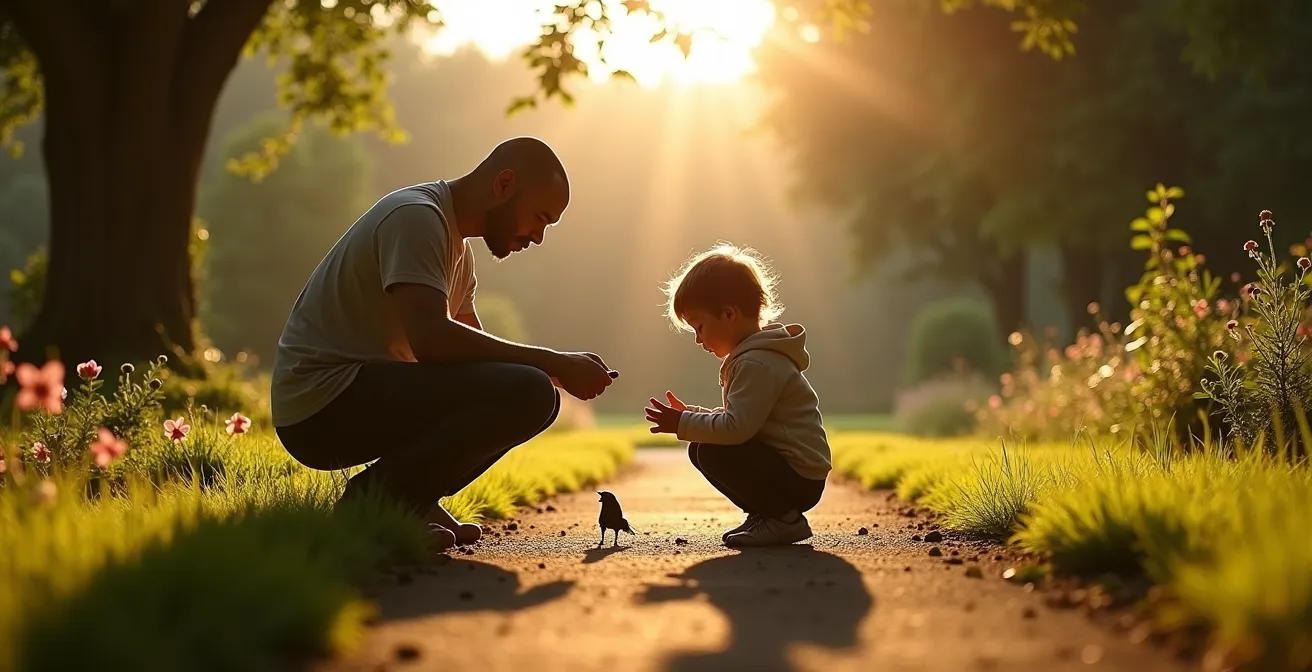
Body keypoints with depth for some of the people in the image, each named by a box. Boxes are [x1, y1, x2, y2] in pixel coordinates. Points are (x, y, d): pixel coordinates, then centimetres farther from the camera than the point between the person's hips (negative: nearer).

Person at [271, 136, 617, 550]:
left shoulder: (457, 243, 18)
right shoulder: (416, 217, -14)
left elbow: (471, 343, 20)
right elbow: (430, 340, -27)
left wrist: (560, 368, 1)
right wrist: (554, 365, -21)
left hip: (360, 393, 10)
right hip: (322, 403, -10)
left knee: (531, 391, 16)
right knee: (529, 394, -22)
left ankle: (411, 505, 4)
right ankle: (373, 500, -14)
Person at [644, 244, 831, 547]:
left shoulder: (758, 363, -20)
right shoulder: (750, 354, 14)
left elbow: (736, 427, -27)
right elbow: (737, 418, 21)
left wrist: (683, 424, -17)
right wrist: (689, 415, 9)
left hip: (798, 478, -11)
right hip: (788, 470, 11)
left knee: (712, 454, -23)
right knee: (699, 450, 9)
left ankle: (783, 519, -11)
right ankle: (768, 512, 13)